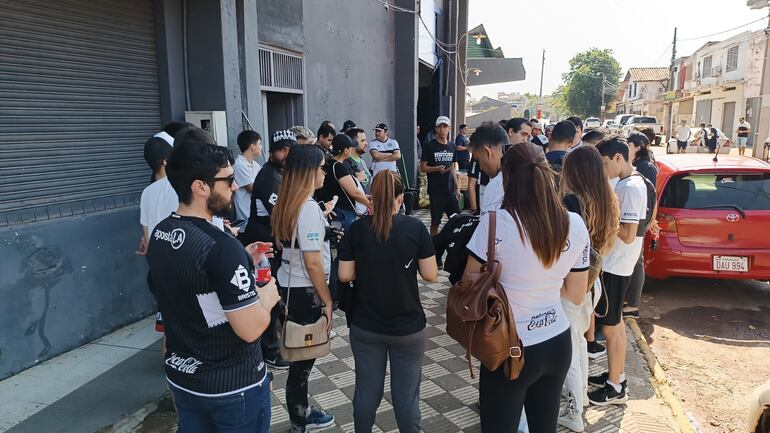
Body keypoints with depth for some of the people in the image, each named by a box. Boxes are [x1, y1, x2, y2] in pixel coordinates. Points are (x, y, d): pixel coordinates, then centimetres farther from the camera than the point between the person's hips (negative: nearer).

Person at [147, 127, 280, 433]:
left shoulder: (159, 235, -2)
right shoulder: (222, 247, -28)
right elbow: (251, 329, -27)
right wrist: (267, 297, -8)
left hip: (182, 377, 7)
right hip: (232, 385, -7)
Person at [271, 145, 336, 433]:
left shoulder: (284, 203, 5)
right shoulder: (308, 207, -22)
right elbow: (313, 263, -22)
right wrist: (327, 301, -14)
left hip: (288, 285, 9)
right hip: (306, 292, -9)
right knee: (303, 358, 6)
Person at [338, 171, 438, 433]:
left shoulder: (356, 229, -8)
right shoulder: (415, 228, -11)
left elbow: (345, 275, -6)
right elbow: (430, 275, -8)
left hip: (365, 325, 2)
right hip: (408, 325, -1)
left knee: (367, 389, 17)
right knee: (406, 393, 12)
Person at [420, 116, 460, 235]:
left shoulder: (452, 146, 11)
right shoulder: (429, 146, -4)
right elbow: (422, 168, -5)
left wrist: (456, 187, 14)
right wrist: (437, 169, -22)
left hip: (450, 190, 5)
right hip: (435, 191, -4)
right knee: (435, 222, 2)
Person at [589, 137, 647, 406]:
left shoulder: (631, 187, -21)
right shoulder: (628, 184, 10)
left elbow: (628, 235, -25)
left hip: (616, 266, -10)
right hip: (613, 262, 10)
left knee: (610, 327, 1)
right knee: (615, 323, 19)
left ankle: (615, 388, 14)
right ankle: (617, 375, 33)